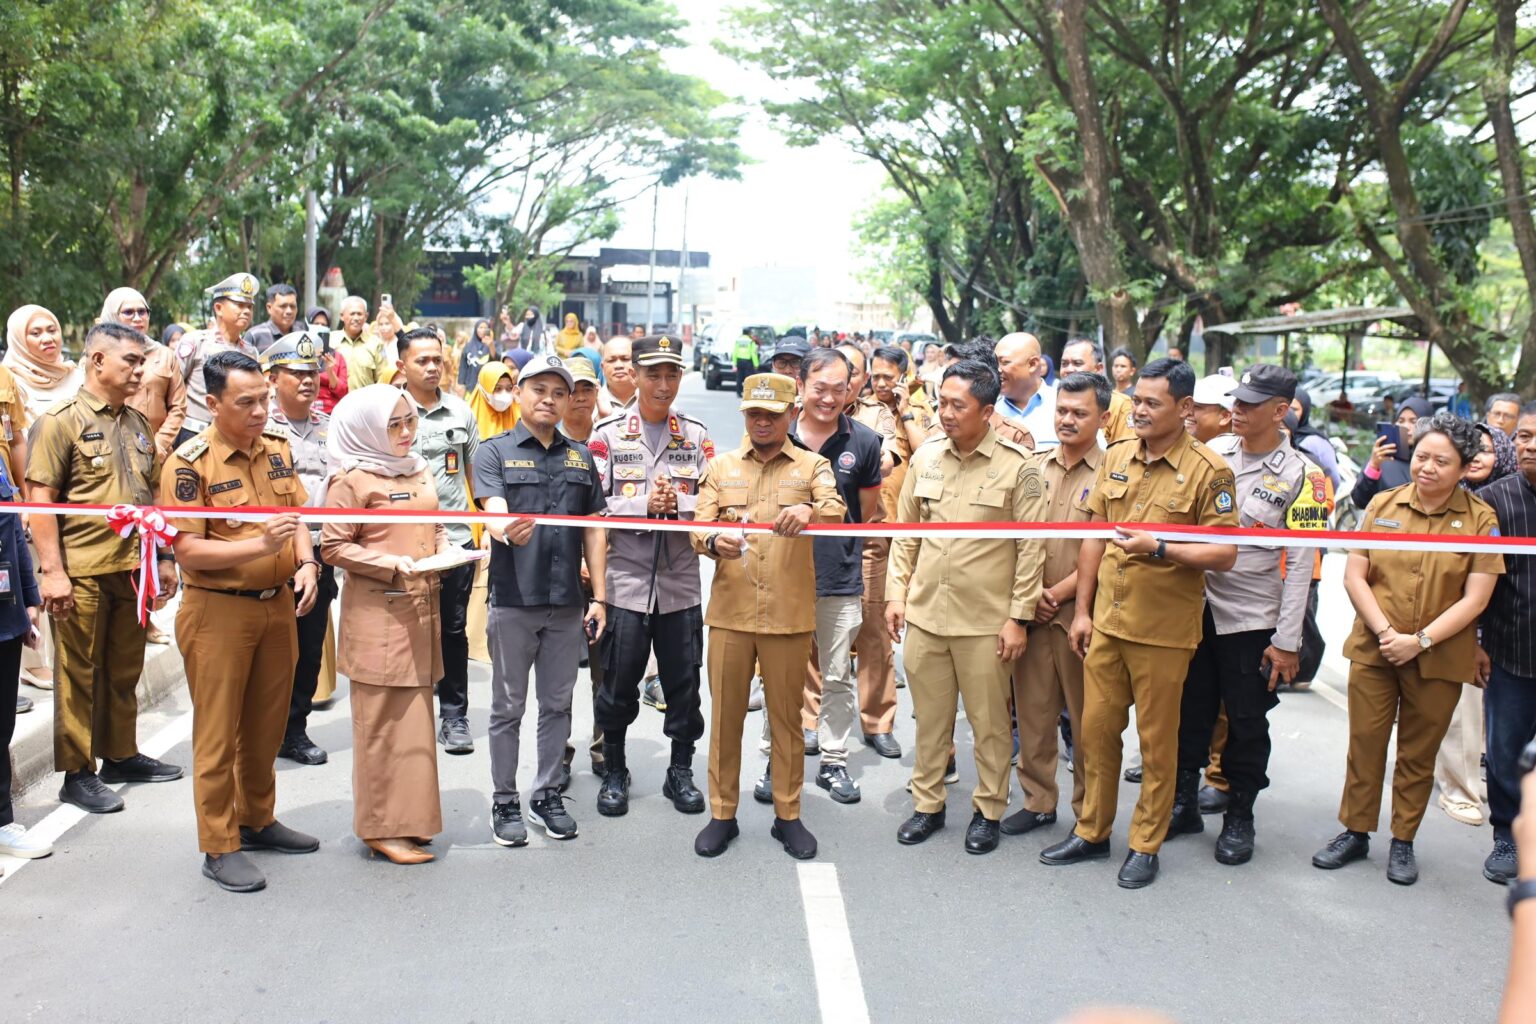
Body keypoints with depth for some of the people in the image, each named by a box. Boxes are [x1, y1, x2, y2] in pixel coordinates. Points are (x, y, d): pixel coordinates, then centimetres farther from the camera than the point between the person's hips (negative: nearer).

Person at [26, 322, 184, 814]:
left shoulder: (137, 423, 13)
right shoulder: (61, 421, -6)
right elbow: (40, 499, -10)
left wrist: (163, 558, 14)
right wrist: (52, 571, -16)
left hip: (133, 568, 6)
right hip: (82, 572, -6)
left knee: (125, 670, 15)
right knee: (79, 673, 4)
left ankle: (121, 755, 28)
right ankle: (77, 773, 14)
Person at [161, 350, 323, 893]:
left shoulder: (277, 449, 5)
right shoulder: (189, 463, -14)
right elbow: (188, 552, -17)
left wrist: (306, 564, -5)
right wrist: (260, 545, -28)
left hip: (278, 605, 6)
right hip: (218, 610, -6)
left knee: (267, 724, 17)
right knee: (218, 732, 4)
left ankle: (258, 819, 34)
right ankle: (220, 847, 15)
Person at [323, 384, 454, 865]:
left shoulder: (422, 472, 14)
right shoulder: (351, 480, -8)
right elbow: (333, 547, -9)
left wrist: (446, 549, 2)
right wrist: (392, 564, -19)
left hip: (422, 608, 7)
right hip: (377, 613, -7)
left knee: (413, 713, 12)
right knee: (382, 717, -2)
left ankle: (408, 816, 24)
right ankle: (382, 827, 8)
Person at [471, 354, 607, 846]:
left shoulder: (581, 457, 10)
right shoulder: (494, 451, -1)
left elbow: (593, 530, 11)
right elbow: (495, 511, -17)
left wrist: (599, 597, 5)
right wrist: (506, 530, -41)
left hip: (567, 602, 3)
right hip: (513, 600, -3)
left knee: (557, 704, 12)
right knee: (508, 708, 8)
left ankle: (547, 794, 26)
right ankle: (505, 801, 20)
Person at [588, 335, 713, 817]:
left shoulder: (696, 436, 7)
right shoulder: (608, 434, 1)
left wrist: (676, 502, -16)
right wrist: (645, 504, -16)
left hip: (681, 581, 2)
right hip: (623, 579, -2)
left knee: (683, 681, 8)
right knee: (618, 681, 7)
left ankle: (680, 771, 24)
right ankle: (614, 771, 25)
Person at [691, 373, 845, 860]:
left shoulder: (812, 466, 5)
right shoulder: (721, 467, 9)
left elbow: (835, 511, -14)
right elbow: (698, 529, 2)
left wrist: (809, 511, -38)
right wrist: (714, 541, -22)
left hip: (790, 615, -1)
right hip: (730, 612, 1)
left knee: (787, 717, 8)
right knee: (725, 716, 7)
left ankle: (788, 815, 22)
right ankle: (722, 814, 21)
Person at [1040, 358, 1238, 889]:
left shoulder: (1208, 471, -9)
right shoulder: (1116, 458, 6)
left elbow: (1225, 554, -11)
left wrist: (1158, 548, -25)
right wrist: (1082, 610, 8)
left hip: (1163, 629, -5)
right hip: (1106, 620, 5)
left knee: (1157, 740, 8)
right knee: (1095, 729, 12)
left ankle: (1146, 845, 23)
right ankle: (1091, 831, 28)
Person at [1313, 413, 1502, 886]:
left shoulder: (1480, 519, -4)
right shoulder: (1383, 504, 1)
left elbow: (1475, 598, -8)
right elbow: (1354, 575, -1)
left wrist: (1420, 641, -15)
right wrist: (1384, 631, -12)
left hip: (1438, 658, -1)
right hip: (1373, 649, 1)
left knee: (1418, 754, 10)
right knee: (1364, 743, 7)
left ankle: (1403, 842, 25)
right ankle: (1355, 832, 22)